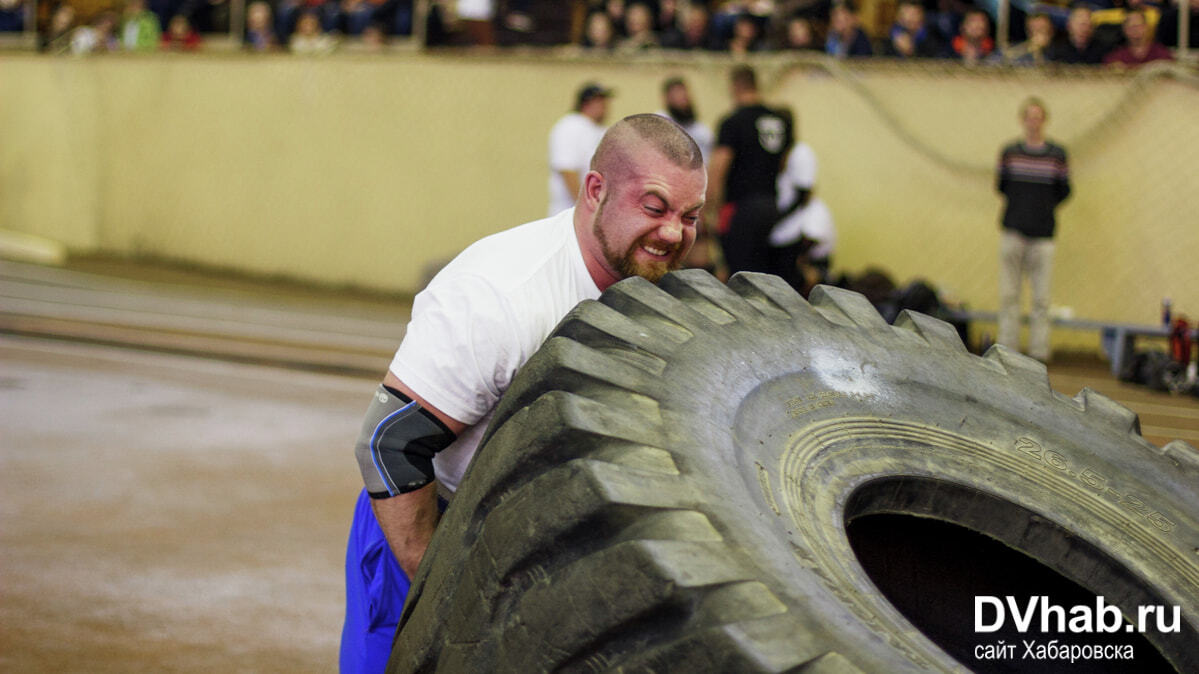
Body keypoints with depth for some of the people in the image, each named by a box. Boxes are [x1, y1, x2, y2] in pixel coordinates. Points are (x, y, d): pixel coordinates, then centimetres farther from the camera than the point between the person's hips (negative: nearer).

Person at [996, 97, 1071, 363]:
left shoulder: (1057, 154, 4)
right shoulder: (1009, 152, 6)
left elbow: (1064, 191, 10)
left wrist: (1046, 207, 3)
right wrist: (1020, 205, 6)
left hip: (1043, 234, -1)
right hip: (1012, 231, 1)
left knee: (1041, 298, -1)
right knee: (1009, 295, 1)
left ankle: (1039, 354, 3)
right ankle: (1007, 350, 7)